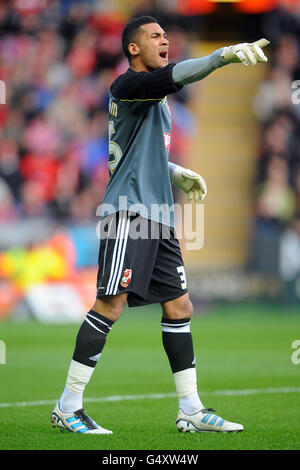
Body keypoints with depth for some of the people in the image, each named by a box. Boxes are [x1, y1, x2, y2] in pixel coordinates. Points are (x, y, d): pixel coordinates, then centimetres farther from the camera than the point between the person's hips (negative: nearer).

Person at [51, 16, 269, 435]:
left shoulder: (156, 98, 23)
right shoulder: (129, 85, -7)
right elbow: (175, 75, -26)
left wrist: (176, 173, 26)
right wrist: (223, 55, -38)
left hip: (157, 216, 10)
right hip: (128, 211, -10)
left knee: (179, 307, 9)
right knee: (111, 305, -15)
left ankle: (192, 411, 13)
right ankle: (68, 408, -10)